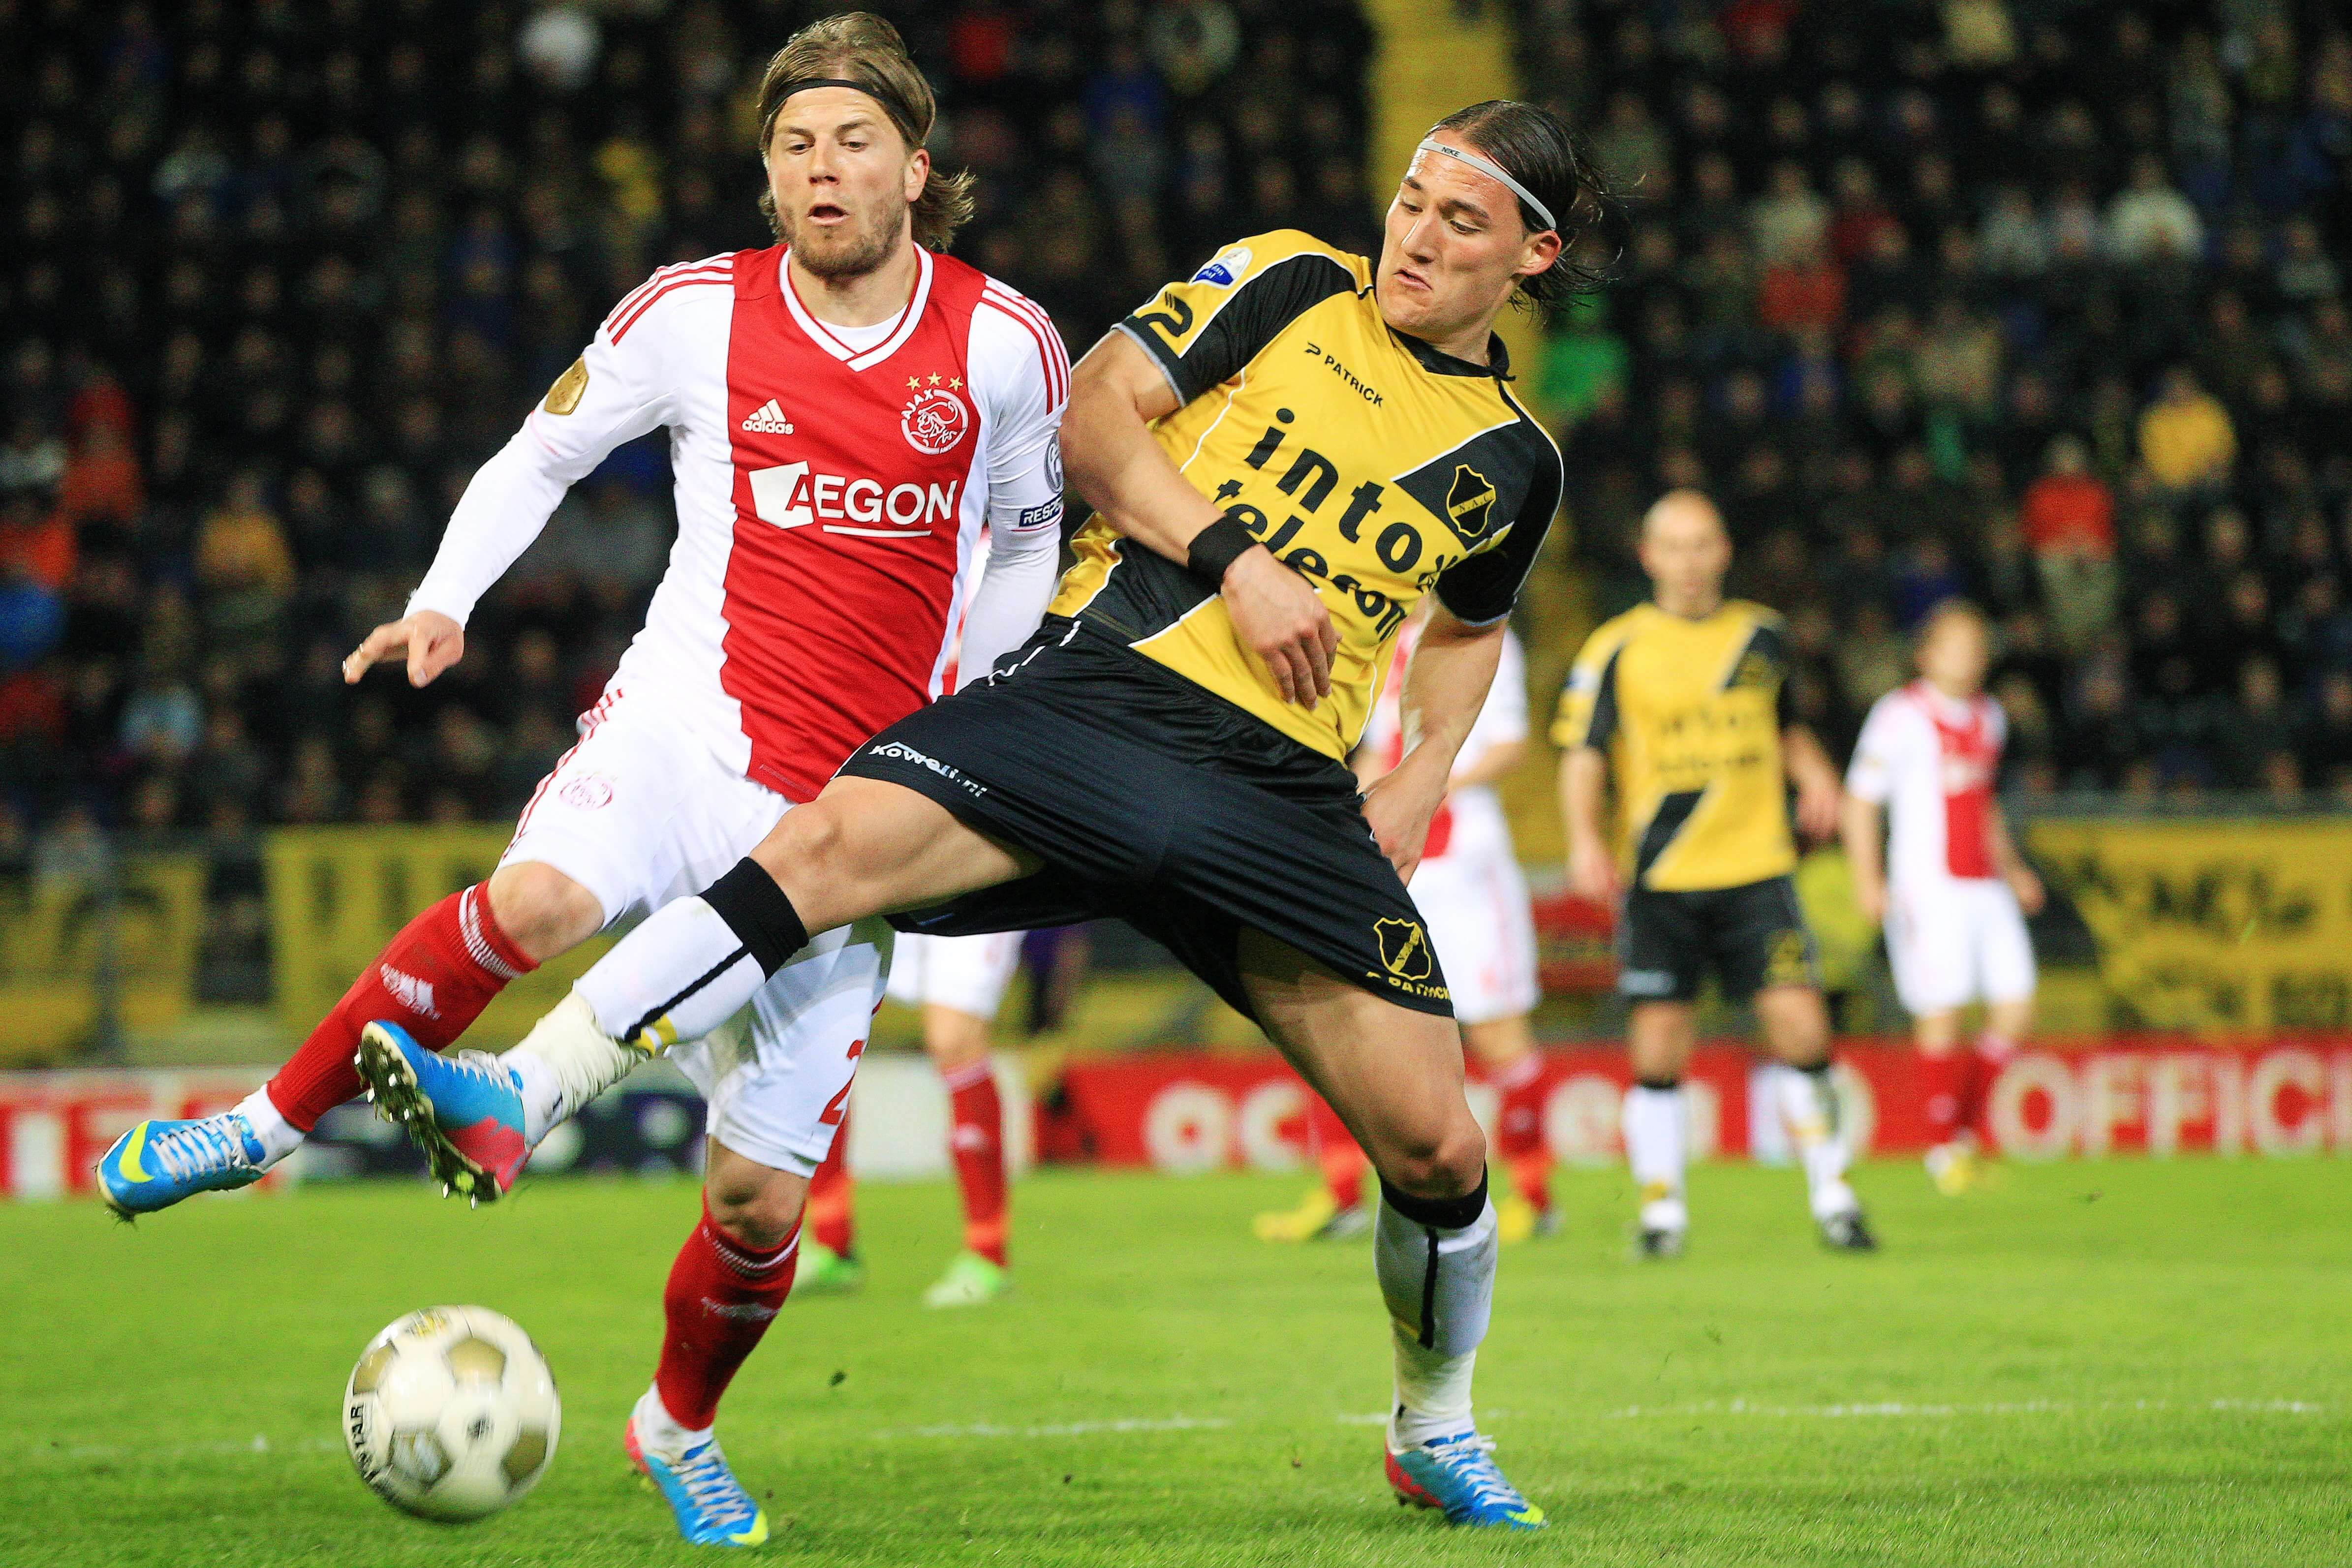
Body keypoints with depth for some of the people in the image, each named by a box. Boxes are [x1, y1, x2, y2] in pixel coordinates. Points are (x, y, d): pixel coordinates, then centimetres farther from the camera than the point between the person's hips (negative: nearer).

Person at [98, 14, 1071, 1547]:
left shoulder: (1004, 342, 2)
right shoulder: (697, 314, 0)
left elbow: (1027, 542, 16)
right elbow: (539, 455, 13)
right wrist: (443, 601, -3)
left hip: (850, 812, 2)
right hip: (694, 719, -1)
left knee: (762, 1202, 2)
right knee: (543, 899, -38)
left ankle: (680, 1426, 33)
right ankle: (274, 1119, -20)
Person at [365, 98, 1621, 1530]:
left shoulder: (1514, 462, 16)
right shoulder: (1288, 283, 8)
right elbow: (1098, 413, 2)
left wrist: (1425, 779, 17)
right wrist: (1236, 559, -9)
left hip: (1282, 788, 2)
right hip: (1099, 686, -2)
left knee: (1440, 1149, -4)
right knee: (834, 838, -28)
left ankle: (1435, 1435, 23)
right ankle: (517, 1101, -32)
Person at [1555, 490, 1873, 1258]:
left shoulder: (1761, 635, 10)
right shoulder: (1617, 649, 0)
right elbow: (1582, 754, -1)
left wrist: (1814, 775, 4)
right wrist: (1585, 840, -16)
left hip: (1756, 872, 2)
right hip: (1659, 882, -2)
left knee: (1801, 1028, -8)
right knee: (1659, 1046, -2)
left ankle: (1832, 1195, 3)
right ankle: (1661, 1209, 12)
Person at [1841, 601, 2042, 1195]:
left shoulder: (1988, 717, 16)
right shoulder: (1901, 716, -6)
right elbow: (1860, 801, -6)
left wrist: (2011, 868, 20)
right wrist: (1868, 881, -15)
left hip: (1985, 887, 7)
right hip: (1928, 888, -7)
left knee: (2016, 1006, 0)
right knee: (1940, 1015, -7)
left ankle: (1966, 1127, 14)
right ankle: (1943, 1146, 5)